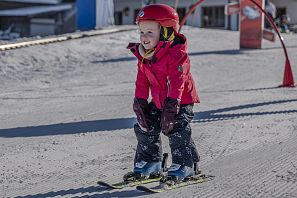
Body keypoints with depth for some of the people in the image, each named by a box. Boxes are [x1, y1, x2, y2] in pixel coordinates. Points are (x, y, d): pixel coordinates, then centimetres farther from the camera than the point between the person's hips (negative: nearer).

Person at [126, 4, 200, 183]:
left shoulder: (176, 54, -25)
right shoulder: (143, 56, -1)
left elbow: (177, 82, -30)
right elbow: (142, 82, 6)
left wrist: (171, 106, -35)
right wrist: (140, 103, -1)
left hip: (181, 101, -8)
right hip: (158, 101, 8)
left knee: (177, 130, -17)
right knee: (145, 128, 6)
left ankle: (186, 165, -3)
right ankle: (150, 162, 22)